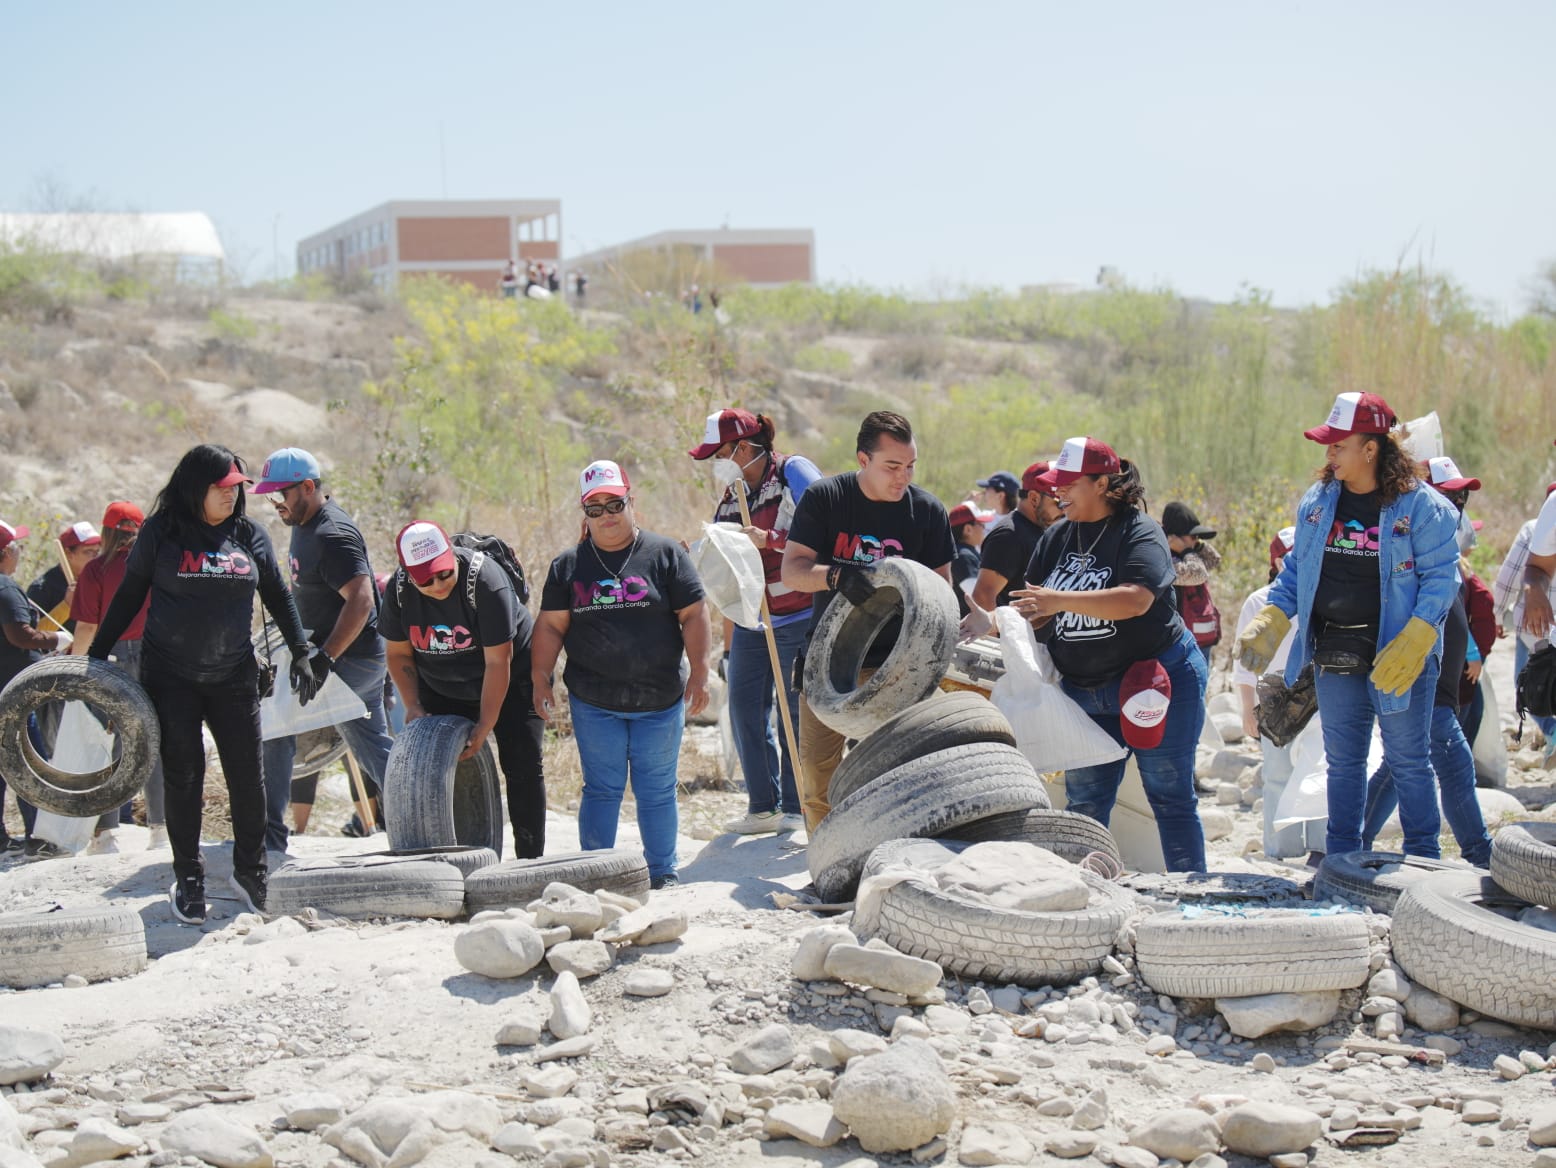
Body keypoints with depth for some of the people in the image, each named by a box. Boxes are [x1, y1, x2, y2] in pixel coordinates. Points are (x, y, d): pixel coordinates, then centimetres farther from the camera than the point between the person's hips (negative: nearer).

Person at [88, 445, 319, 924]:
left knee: (247, 775, 0)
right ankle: (188, 878, 12)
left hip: (234, 677, 2)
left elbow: (278, 597, 14)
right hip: (171, 677, -2)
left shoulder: (250, 534, 5)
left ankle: (250, 871, 17)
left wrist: (301, 653, 8)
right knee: (183, 775, 0)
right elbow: (129, 595, 5)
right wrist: (97, 652, 3)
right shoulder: (162, 531, -2)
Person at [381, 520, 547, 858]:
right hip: (441, 690, 4)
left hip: (510, 682, -4)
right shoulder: (399, 590, -15)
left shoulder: (485, 581, -31)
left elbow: (498, 662, -27)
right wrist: (412, 706, -13)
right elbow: (399, 653, 0)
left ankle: (529, 859, -6)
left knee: (522, 766, -11)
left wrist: (485, 726, -26)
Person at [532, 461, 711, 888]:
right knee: (601, 789, 4)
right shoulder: (568, 565, 7)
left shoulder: (665, 554, 1)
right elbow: (550, 625, 7)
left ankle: (663, 873, 16)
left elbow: (694, 615, 0)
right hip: (593, 702, 1)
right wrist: (540, 677, -3)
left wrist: (699, 674, -7)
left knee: (657, 791, 6)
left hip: (659, 699, -1)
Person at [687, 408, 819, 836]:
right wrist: (727, 645, 10)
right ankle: (763, 806, 11)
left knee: (797, 710, -1)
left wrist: (770, 540, -21)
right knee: (745, 708, 3)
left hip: (798, 619, -7)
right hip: (751, 621, 7)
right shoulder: (730, 499, 12)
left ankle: (795, 807, 9)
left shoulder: (793, 472, -8)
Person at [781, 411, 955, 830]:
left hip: (893, 667, 0)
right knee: (817, 770, 3)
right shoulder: (824, 498, -5)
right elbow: (791, 571, -12)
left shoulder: (927, 510, -2)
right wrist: (837, 575, -33)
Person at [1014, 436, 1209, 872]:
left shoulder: (1139, 532, -13)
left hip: (1156, 682, -6)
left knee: (1170, 797, 1)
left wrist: (1061, 601, -33)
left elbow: (1136, 599, -30)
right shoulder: (1057, 538, 7)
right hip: (1084, 690, 6)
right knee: (1084, 804, 7)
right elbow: (1033, 609, 12)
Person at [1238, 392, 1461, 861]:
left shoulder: (1422, 507, -10)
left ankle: (1423, 860, 14)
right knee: (1342, 761, 13)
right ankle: (1341, 859, 23)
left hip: (1396, 658, -5)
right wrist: (1268, 623, 1)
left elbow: (1441, 578, -11)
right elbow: (1295, 571, 14)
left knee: (1407, 760, 3)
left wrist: (1413, 642, -21)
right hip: (1334, 656, 5)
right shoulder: (1316, 502, 7)